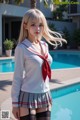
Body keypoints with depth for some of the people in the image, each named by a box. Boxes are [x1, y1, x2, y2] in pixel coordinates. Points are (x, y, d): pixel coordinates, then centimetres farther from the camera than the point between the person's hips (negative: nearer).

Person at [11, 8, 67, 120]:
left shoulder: (45, 45, 6)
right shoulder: (22, 48, -13)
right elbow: (18, 76, -10)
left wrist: (47, 96, 17)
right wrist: (15, 102, -7)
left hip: (44, 97, 6)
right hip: (28, 97, -6)